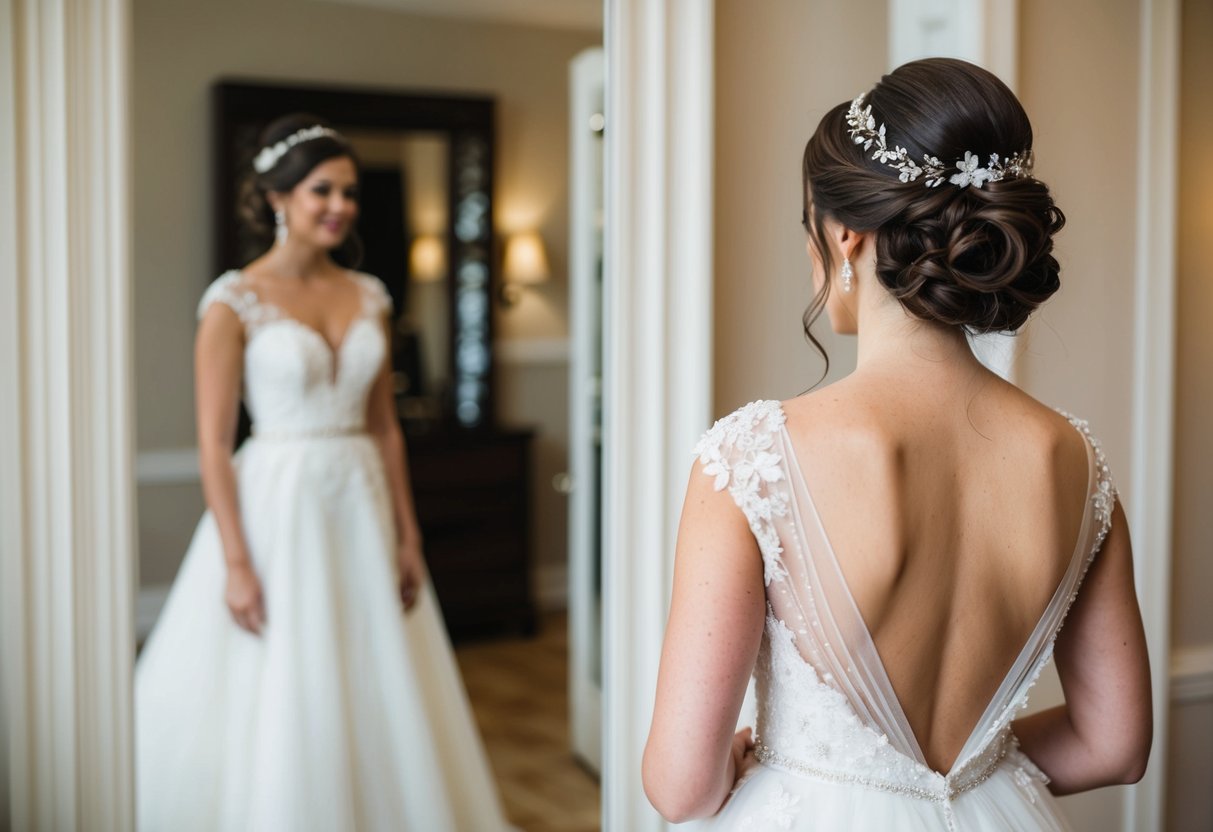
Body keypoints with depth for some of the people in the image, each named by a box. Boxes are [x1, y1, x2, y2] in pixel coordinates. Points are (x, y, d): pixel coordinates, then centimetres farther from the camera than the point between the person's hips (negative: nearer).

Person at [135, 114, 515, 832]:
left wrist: (408, 536, 7)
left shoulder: (369, 297, 8)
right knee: (277, 710, 2)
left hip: (362, 509, 5)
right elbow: (214, 441, -10)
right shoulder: (235, 301, -8)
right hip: (277, 509, -5)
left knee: (379, 702, 12)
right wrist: (237, 563, -15)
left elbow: (386, 427, 11)